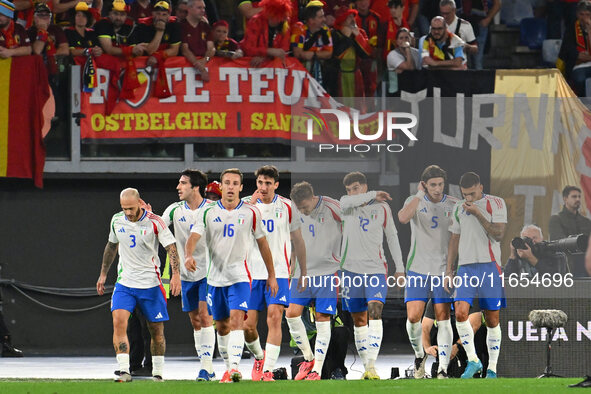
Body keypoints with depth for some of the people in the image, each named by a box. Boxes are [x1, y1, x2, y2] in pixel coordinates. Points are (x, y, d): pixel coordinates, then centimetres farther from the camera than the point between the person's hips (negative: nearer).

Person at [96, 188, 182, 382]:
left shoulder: (154, 222, -10)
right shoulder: (117, 220, 3)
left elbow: (171, 247, -10)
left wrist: (176, 274, -23)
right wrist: (103, 274, 23)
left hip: (150, 283, -2)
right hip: (125, 283, 2)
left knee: (156, 330, 4)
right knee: (118, 321, -18)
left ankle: (157, 373, 20)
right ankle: (124, 371, -22)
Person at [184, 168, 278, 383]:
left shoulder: (251, 213, 0)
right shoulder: (208, 212, 1)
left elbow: (262, 244, 9)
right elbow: (193, 237, -10)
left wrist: (271, 275, 11)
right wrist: (188, 256, -33)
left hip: (240, 276, -2)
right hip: (215, 277, 2)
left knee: (237, 319, -20)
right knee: (222, 326, 10)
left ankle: (234, 367, -29)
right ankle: (228, 367, 26)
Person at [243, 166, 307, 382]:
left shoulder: (286, 207, 4)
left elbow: (298, 241, 12)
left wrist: (303, 272, 11)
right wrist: (251, 203, -18)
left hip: (279, 272, -2)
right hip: (252, 272, 2)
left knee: (274, 317, -18)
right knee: (248, 325, -1)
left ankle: (268, 370, -18)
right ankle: (259, 357, 29)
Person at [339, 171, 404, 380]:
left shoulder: (382, 208, 7)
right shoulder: (346, 205, 7)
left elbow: (392, 237, 13)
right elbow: (347, 202, -19)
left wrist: (399, 267, 11)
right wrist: (373, 195, -14)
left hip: (376, 269, -2)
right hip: (351, 269, 2)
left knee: (375, 311, -19)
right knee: (358, 320, 4)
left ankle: (371, 365, -27)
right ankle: (366, 367, 11)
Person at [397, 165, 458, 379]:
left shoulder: (453, 205, 3)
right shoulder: (415, 201, 0)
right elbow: (403, 218, -22)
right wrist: (420, 194, -20)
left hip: (444, 269, 0)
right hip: (418, 268, 0)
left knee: (443, 318, -4)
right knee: (413, 317, -9)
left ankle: (443, 368, -2)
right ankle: (419, 354, 18)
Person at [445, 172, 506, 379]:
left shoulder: (496, 203, 0)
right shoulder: (458, 208, 14)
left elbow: (498, 234, -11)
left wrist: (477, 214, -15)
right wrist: (449, 271, 15)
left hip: (489, 266, -3)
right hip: (465, 267, 3)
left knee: (492, 319, 0)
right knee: (460, 312, -15)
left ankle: (492, 368, 8)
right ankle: (473, 360, -3)